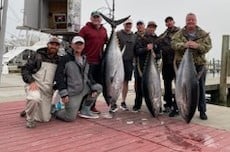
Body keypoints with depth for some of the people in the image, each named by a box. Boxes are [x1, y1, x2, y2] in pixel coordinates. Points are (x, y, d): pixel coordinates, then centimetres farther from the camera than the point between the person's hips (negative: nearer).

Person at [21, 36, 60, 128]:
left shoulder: (58, 60, 10)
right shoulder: (37, 56, 0)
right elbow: (25, 69, -4)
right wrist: (31, 81, -20)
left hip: (47, 90, 4)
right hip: (34, 85, -4)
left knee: (45, 119, 6)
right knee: (34, 98, -41)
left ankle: (29, 110, 36)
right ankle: (30, 118, -11)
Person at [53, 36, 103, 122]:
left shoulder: (84, 60, 11)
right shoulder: (66, 59, -11)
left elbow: (88, 76, 15)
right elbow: (59, 76, -15)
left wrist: (94, 88, 1)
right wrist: (63, 94, -21)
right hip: (72, 93, -7)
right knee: (70, 118, -10)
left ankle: (85, 110, 12)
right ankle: (55, 111, 23)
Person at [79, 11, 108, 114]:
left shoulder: (104, 30, 14)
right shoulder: (85, 29, -3)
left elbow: (106, 41, 28)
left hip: (99, 61, 6)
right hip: (88, 61, -6)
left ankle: (92, 105, 24)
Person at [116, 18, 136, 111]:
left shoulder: (134, 36, 14)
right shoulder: (118, 34, 1)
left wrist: (134, 59, 12)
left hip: (129, 62, 4)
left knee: (126, 82, 8)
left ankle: (123, 102, 18)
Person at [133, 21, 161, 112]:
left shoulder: (157, 40, 13)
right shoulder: (140, 38, 4)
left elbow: (159, 54, 12)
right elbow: (137, 51, -8)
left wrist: (155, 55, -10)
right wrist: (146, 49, -24)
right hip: (140, 66, -1)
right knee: (139, 87, 6)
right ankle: (137, 106, 19)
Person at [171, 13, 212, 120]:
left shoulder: (203, 34, 5)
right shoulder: (179, 33, 5)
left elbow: (208, 46, -5)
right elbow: (174, 44, -10)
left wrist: (197, 46, -24)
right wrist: (184, 45, -29)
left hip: (199, 64, 0)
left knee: (200, 88, 6)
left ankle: (202, 111, 18)